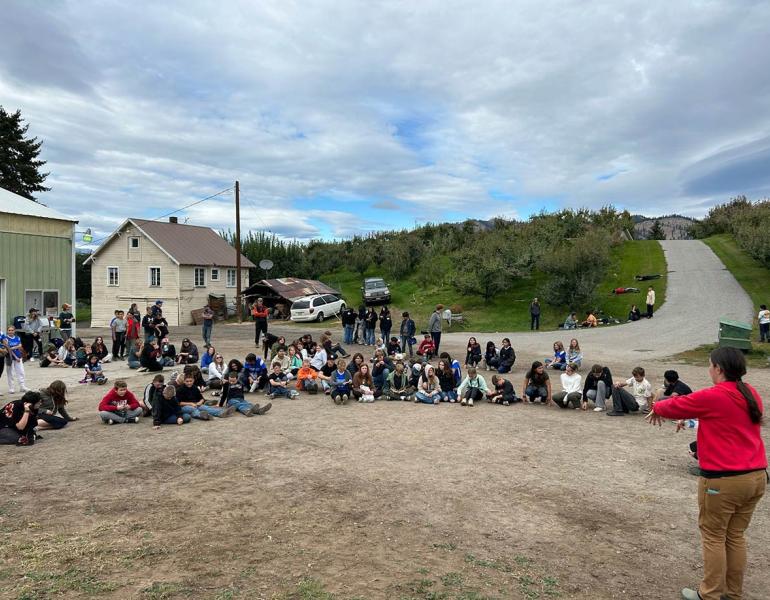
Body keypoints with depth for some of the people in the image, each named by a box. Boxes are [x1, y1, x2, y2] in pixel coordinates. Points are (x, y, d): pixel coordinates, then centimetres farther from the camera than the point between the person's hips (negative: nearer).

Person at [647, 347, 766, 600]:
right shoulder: (752, 395, 6)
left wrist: (657, 409, 18)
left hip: (723, 480, -7)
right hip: (756, 476, 7)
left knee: (713, 536, 7)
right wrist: (694, 417, 30)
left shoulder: (712, 397, -16)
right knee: (736, 536, 17)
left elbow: (676, 406, -2)